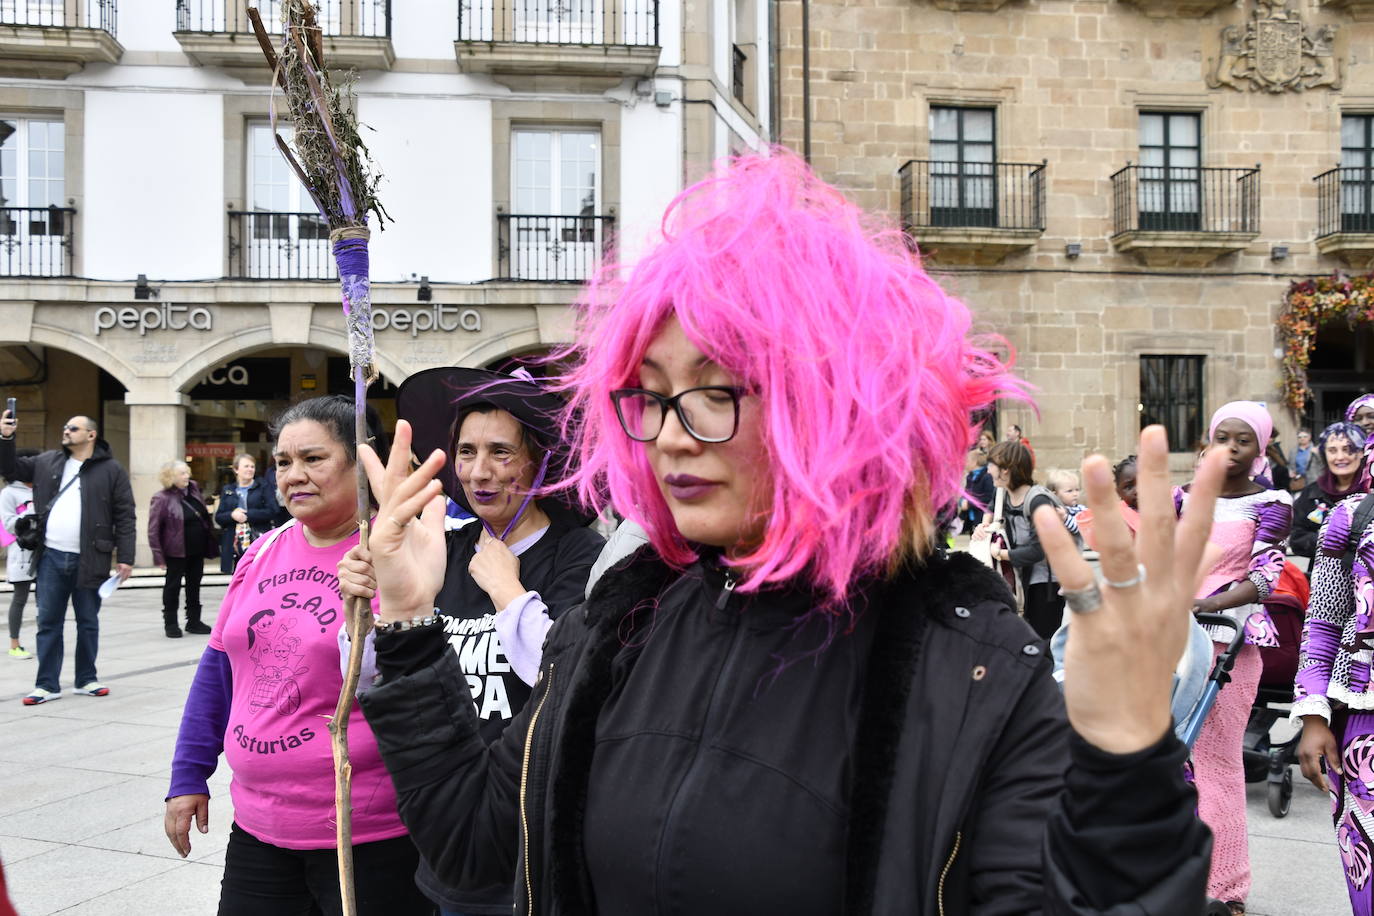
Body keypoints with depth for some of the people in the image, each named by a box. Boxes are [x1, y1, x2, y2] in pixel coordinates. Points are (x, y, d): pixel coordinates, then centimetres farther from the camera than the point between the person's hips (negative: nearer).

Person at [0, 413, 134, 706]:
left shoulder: (112, 470, -1)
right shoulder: (47, 461, 11)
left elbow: (125, 516, -4)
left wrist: (125, 557, -9)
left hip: (88, 560, -3)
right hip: (51, 558, 3)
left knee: (88, 622, 9)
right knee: (48, 622, 6)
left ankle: (86, 680, 21)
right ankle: (47, 684, 14)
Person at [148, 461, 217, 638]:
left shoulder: (194, 489, 6)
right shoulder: (162, 498, -14)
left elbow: (203, 516, 17)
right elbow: (153, 530, -14)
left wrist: (210, 544, 12)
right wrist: (158, 555, -16)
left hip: (197, 550, 6)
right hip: (176, 552, -6)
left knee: (194, 585, 14)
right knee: (173, 586, 6)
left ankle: (194, 621, 24)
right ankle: (170, 623, 17)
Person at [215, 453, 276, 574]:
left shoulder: (264, 488, 4)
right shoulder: (227, 491, 14)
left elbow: (272, 511, -8)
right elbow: (218, 517, 9)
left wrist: (247, 515, -12)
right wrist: (232, 515, -11)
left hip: (259, 544, -3)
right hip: (235, 546, 3)